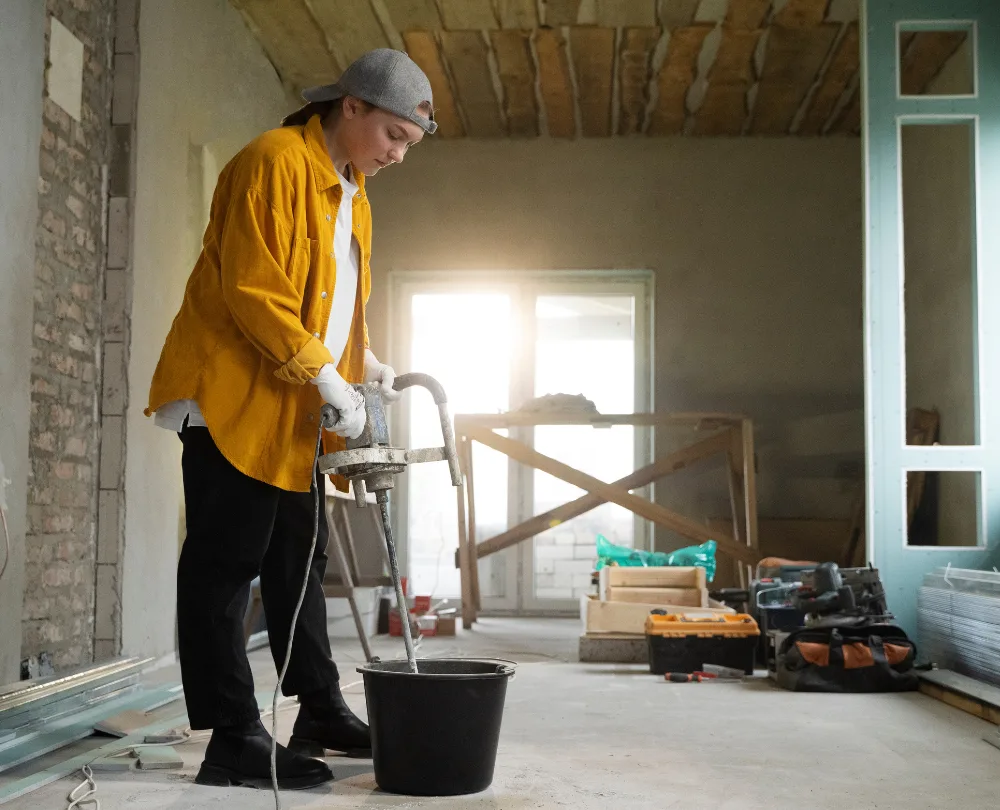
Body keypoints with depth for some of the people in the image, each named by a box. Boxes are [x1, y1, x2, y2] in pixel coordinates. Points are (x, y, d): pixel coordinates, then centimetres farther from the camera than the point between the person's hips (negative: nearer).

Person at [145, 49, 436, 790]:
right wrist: (330, 380, -20)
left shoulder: (351, 191, 16)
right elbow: (253, 293, -21)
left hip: (296, 413, 10)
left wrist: (366, 364, 5)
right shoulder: (276, 162, -14)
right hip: (234, 397, -10)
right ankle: (234, 738, -2)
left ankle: (321, 713, 22)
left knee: (298, 562, 14)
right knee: (224, 564, -6)